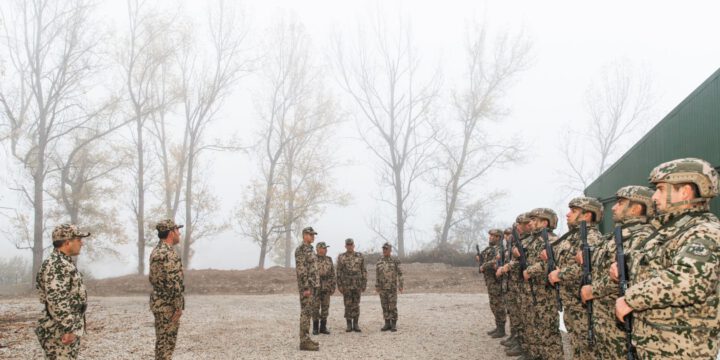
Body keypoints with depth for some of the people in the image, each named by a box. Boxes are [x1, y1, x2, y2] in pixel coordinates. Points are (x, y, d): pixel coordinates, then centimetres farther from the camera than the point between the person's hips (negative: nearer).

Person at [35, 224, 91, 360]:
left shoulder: (63, 263, 16)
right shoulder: (55, 265, -17)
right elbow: (56, 301, -25)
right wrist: (68, 328, -25)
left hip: (70, 329, 10)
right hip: (60, 332, -10)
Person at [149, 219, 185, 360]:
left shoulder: (156, 250, 13)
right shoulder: (169, 253, -20)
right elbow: (174, 282, -24)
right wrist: (178, 306, -18)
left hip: (159, 302, 10)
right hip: (168, 304, -10)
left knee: (163, 340, 15)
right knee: (166, 341, -3)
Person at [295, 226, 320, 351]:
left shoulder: (309, 249, 17)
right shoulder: (301, 249, -14)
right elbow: (301, 270, -20)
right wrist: (306, 288, -22)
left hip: (311, 285, 10)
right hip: (306, 286, -10)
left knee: (307, 312, 12)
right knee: (305, 312, -8)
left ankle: (306, 339, 17)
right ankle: (304, 342, -6)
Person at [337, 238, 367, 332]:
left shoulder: (360, 256, 5)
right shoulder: (341, 257, 2)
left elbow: (364, 271, 6)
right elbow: (339, 272, 1)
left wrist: (364, 284, 1)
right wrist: (339, 285, -4)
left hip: (357, 285, 1)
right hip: (346, 285, -1)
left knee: (356, 305, 4)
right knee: (348, 305, 2)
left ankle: (356, 325, 10)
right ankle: (349, 325, 9)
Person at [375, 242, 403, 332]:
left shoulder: (395, 261, -5)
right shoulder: (379, 262, 5)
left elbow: (399, 274, -4)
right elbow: (377, 275, 6)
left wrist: (400, 286, -9)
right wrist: (376, 287, 0)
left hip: (392, 287, -3)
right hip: (383, 288, 3)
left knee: (393, 306, -4)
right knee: (385, 306, 5)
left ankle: (394, 325, 4)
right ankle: (387, 324, 11)